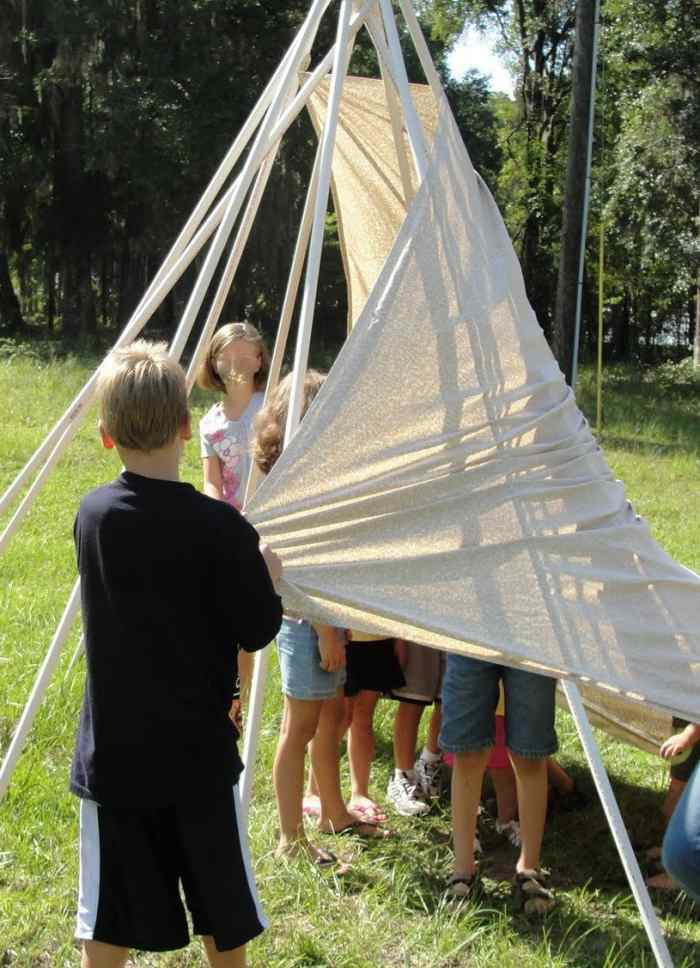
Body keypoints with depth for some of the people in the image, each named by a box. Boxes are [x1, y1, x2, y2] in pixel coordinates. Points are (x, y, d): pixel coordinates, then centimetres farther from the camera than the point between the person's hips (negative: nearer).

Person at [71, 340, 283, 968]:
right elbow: (257, 631, -11)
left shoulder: (92, 515, -4)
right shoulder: (220, 527, -16)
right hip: (198, 751, -2)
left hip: (114, 753, 3)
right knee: (220, 900, 16)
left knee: (109, 917, 10)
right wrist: (268, 575, 7)